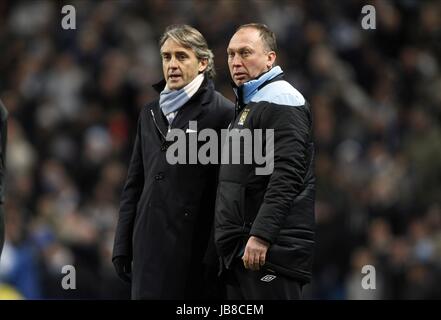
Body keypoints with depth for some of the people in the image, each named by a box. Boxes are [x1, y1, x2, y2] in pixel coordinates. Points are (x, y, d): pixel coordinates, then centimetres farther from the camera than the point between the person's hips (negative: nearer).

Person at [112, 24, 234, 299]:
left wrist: (215, 256, -13)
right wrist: (122, 246, 13)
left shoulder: (222, 113, -3)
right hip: (150, 252, 6)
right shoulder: (151, 114, 18)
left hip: (195, 252, -6)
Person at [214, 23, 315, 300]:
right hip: (243, 247, 10)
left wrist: (261, 236, -25)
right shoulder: (248, 105, 24)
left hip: (271, 249, -10)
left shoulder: (281, 101, -8)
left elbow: (287, 176, -20)